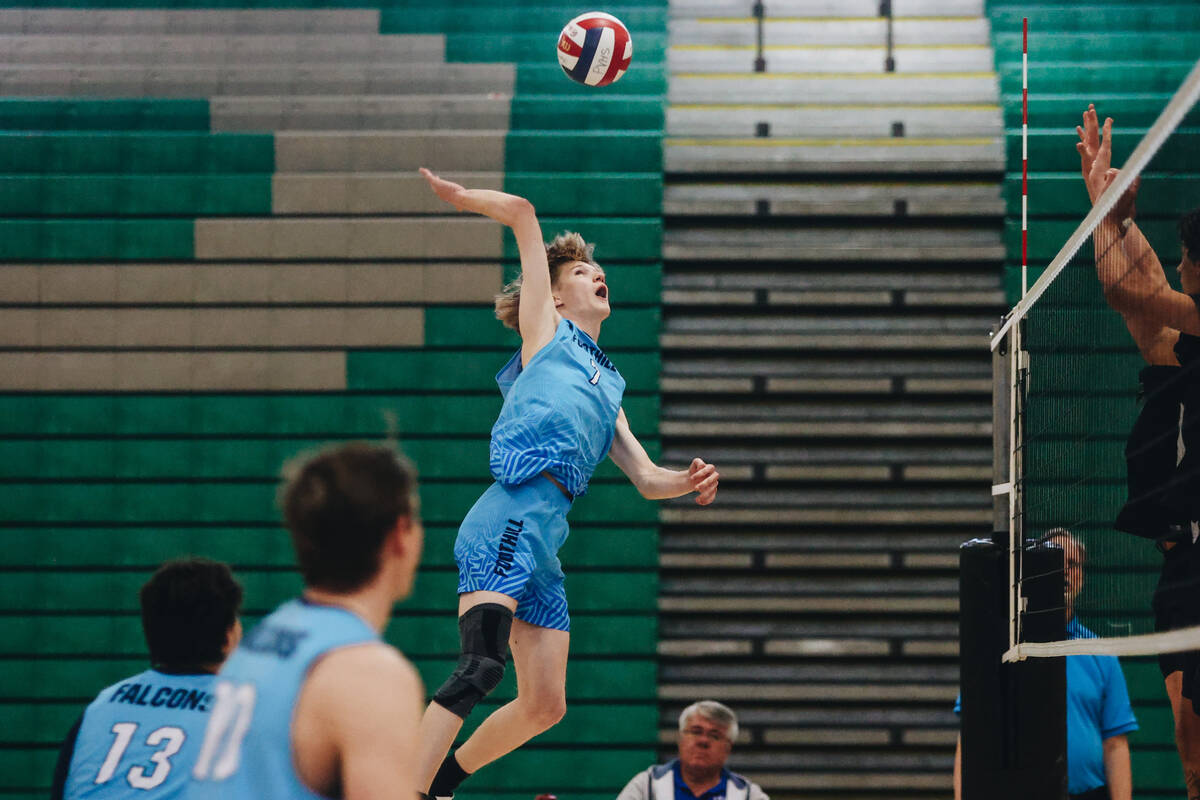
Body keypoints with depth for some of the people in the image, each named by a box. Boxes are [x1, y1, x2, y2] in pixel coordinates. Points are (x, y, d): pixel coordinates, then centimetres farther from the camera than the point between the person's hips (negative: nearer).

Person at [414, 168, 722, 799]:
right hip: (512, 516, -8)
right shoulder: (545, 331, 15)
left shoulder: (607, 386, 32)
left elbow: (646, 479, 27)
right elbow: (522, 214, 11)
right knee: (483, 665, -25)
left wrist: (687, 482, 7)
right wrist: (460, 197, 23)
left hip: (545, 544, 8)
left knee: (544, 704, 8)